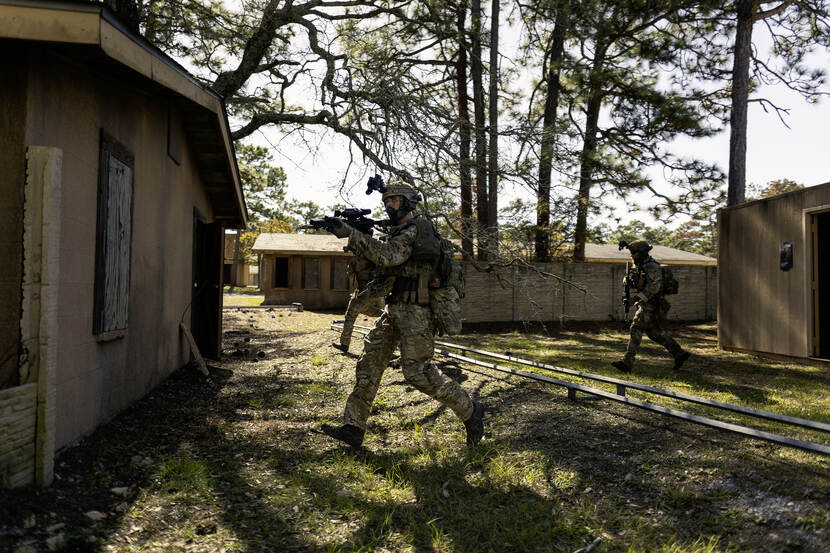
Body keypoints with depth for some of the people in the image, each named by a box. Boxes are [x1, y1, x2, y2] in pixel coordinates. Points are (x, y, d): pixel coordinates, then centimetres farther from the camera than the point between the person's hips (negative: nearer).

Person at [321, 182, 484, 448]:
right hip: (394, 310, 10)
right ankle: (353, 427, 6)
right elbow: (386, 268, 21)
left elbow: (389, 256, -29)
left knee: (418, 372, -9)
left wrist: (351, 234, -28)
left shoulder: (416, 228, -12)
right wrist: (358, 245, 7)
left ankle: (470, 411, 9)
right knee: (370, 362, 3)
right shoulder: (399, 231, 18)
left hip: (415, 312, -9)